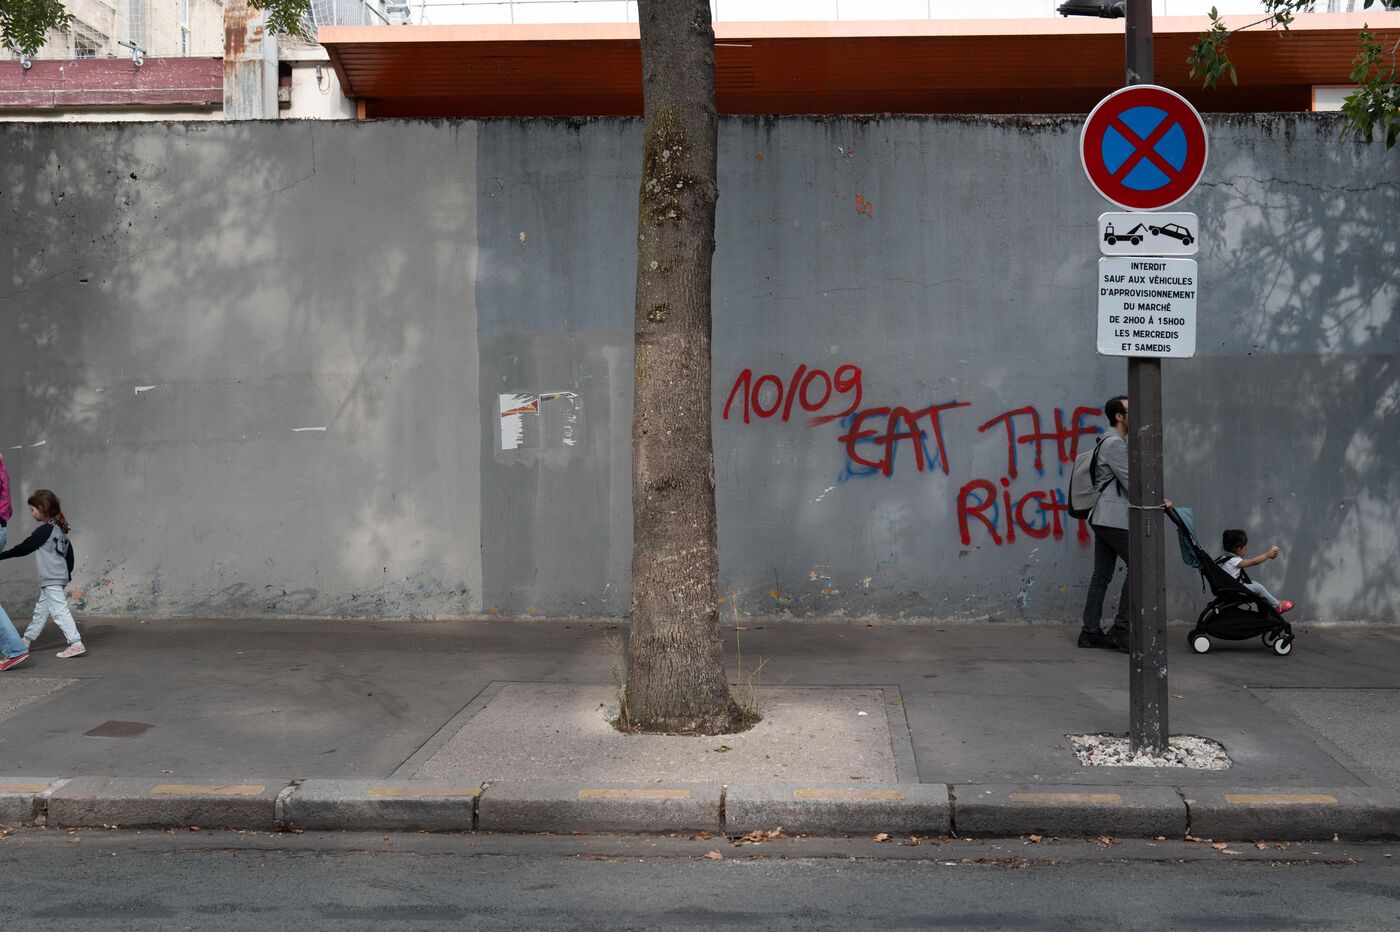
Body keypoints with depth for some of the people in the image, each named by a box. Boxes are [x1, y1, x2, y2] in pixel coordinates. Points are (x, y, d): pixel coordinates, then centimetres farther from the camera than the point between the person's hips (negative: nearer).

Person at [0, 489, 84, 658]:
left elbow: (24, 547, -11)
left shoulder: (45, 530, -14)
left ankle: (76, 644, -15)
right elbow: (69, 552, 16)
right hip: (59, 576, 10)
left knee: (60, 611, -11)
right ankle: (27, 641, 30)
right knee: (40, 610, 19)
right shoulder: (59, 529, 12)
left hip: (51, 580, -10)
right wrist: (68, 573, 23)